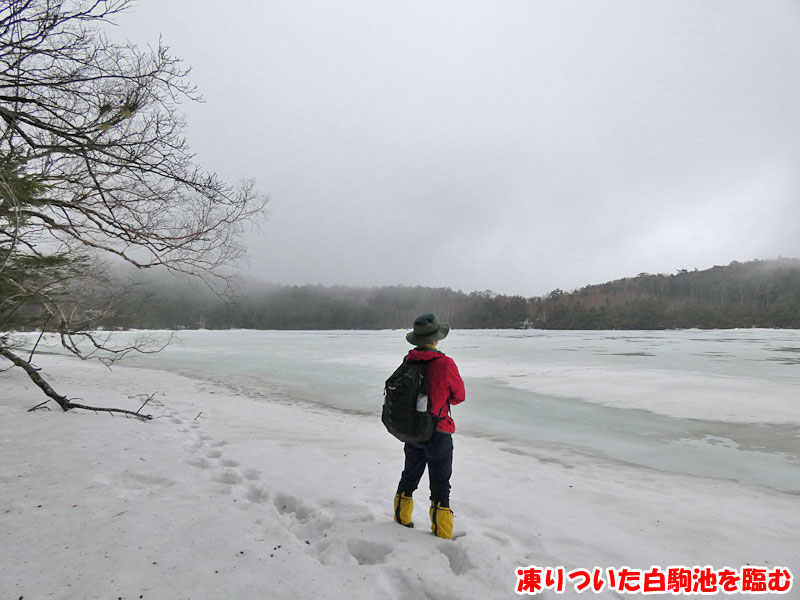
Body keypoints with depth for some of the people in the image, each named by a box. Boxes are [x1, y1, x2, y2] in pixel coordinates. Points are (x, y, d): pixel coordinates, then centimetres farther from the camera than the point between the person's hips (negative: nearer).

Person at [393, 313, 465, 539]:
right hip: (437, 433, -5)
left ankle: (402, 521, 38)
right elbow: (459, 395, -5)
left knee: (409, 477, 23)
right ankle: (441, 534, 18)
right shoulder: (444, 364, -20)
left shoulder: (407, 362, -5)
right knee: (440, 484, 9)